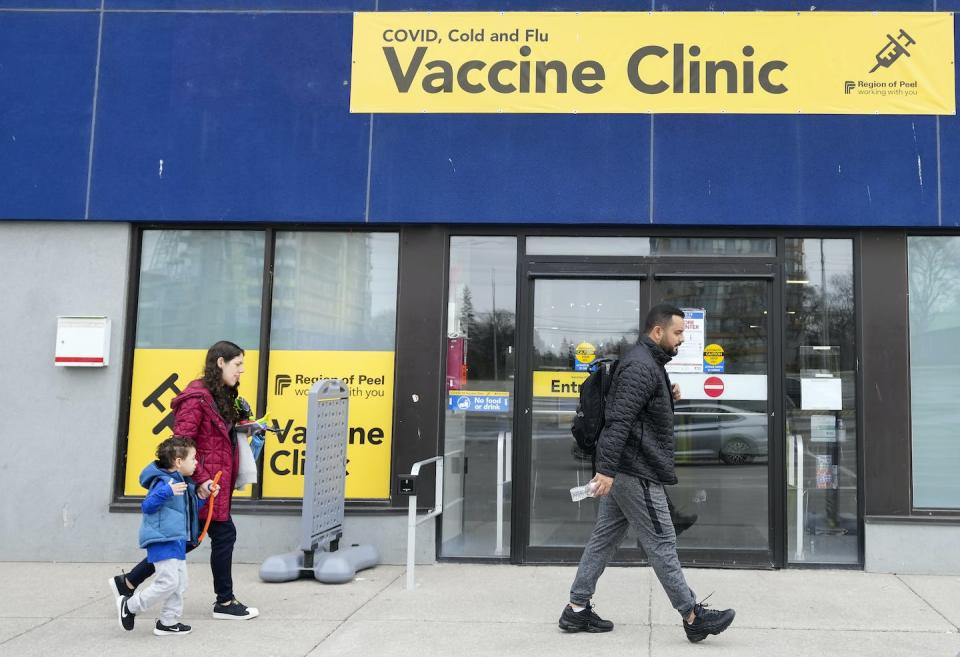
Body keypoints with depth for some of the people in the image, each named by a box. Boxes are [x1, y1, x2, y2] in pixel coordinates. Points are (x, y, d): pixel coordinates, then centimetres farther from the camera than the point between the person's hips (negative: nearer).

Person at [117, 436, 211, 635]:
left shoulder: (184, 483, 15)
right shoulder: (164, 481, -15)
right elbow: (147, 506, -20)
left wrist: (201, 497, 10)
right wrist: (167, 491, -34)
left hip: (177, 541, 10)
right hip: (162, 541, -10)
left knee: (180, 584, 11)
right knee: (168, 582, -10)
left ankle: (168, 622, 20)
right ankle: (129, 605, 8)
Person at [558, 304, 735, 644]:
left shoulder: (647, 362, 18)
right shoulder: (641, 367, -17)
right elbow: (618, 421, -25)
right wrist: (606, 469, -30)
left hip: (622, 471, 11)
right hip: (636, 474, -11)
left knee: (604, 539, 12)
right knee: (661, 545, -1)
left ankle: (577, 609, 19)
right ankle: (693, 617, 9)